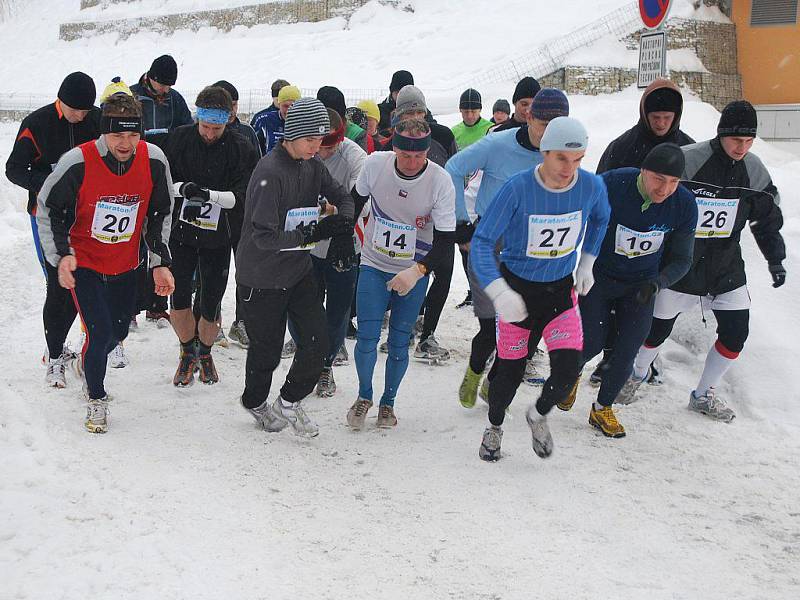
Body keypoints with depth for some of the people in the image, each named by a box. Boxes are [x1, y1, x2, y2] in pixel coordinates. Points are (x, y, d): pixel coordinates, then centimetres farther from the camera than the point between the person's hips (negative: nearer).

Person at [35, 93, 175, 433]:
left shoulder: (154, 161, -15)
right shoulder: (78, 162, -24)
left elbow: (160, 214, 1)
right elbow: (49, 210, -9)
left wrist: (160, 262, -1)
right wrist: (60, 254, -20)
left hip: (125, 265, 4)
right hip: (83, 263, -4)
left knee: (118, 331, 17)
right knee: (100, 332, -12)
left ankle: (86, 363, 52)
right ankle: (96, 397, 16)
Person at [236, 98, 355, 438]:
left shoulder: (312, 165, 0)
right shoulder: (270, 172, -24)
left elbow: (342, 197, 13)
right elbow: (263, 236, -28)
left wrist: (343, 225, -8)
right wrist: (311, 234, -31)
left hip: (299, 270, 6)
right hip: (261, 278, -6)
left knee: (317, 342, -1)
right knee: (267, 350, 10)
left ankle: (289, 403, 24)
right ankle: (255, 402, 41)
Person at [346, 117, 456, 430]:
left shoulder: (441, 181, -20)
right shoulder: (374, 164, -15)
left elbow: (444, 239, -17)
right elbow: (356, 200, 6)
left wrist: (417, 271, -31)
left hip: (414, 274, -1)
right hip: (374, 266, 1)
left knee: (399, 343, 4)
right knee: (367, 337, -4)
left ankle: (388, 402, 27)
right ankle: (364, 396, 21)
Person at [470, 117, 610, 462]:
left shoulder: (592, 186, -13)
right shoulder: (518, 188, -24)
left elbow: (600, 219, 12)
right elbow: (482, 241, -20)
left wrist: (587, 262, 10)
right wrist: (498, 291, -32)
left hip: (561, 290, 2)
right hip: (516, 288, -2)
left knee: (567, 370, -11)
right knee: (510, 372, 5)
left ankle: (539, 414, 24)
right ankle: (494, 427, 38)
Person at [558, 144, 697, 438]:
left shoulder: (684, 205, -19)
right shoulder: (611, 186, -29)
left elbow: (681, 258, -7)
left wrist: (657, 283, -25)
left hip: (641, 284, 2)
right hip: (598, 277, -2)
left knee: (628, 349, 0)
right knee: (591, 344, -4)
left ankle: (603, 409, 22)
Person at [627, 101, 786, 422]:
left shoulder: (754, 170, -3)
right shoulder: (686, 160, -19)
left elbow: (767, 218, 11)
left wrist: (775, 259, 10)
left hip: (727, 267, 4)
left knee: (736, 332, -1)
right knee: (658, 329, 6)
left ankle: (703, 395, 20)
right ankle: (637, 374, 38)